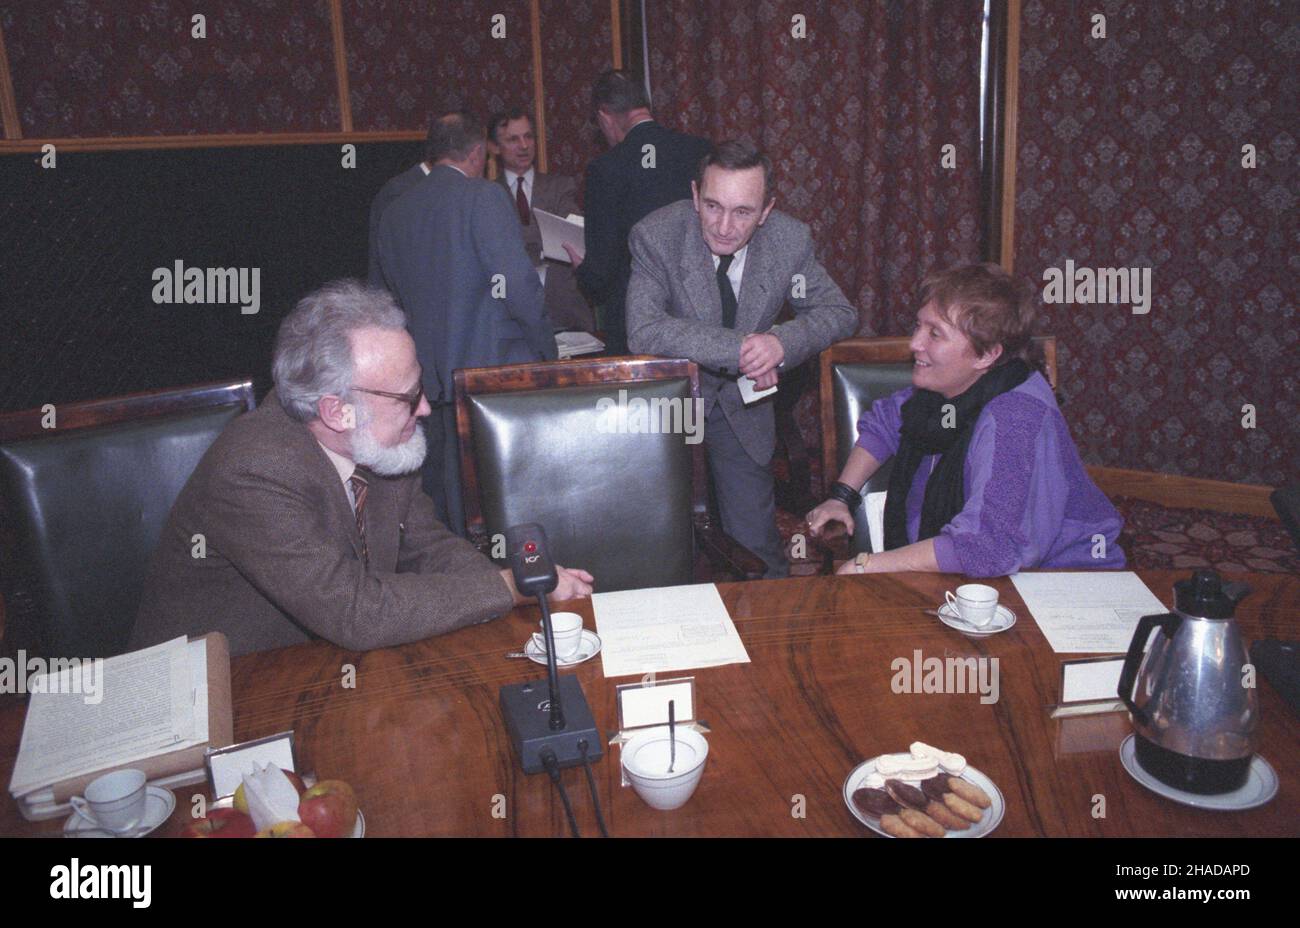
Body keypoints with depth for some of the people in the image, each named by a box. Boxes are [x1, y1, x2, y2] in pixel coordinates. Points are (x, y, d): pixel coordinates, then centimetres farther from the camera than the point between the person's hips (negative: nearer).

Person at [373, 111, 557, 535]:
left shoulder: (393, 213, 11)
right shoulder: (484, 196, -9)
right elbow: (517, 284, -17)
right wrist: (548, 349, -7)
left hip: (430, 370, 7)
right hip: (492, 364, -6)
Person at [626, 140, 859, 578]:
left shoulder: (791, 239, -15)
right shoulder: (655, 235, -23)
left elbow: (840, 312, -6)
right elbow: (643, 329, -33)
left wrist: (783, 341, -28)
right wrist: (739, 347, -36)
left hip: (743, 400, 2)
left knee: (755, 539, 9)